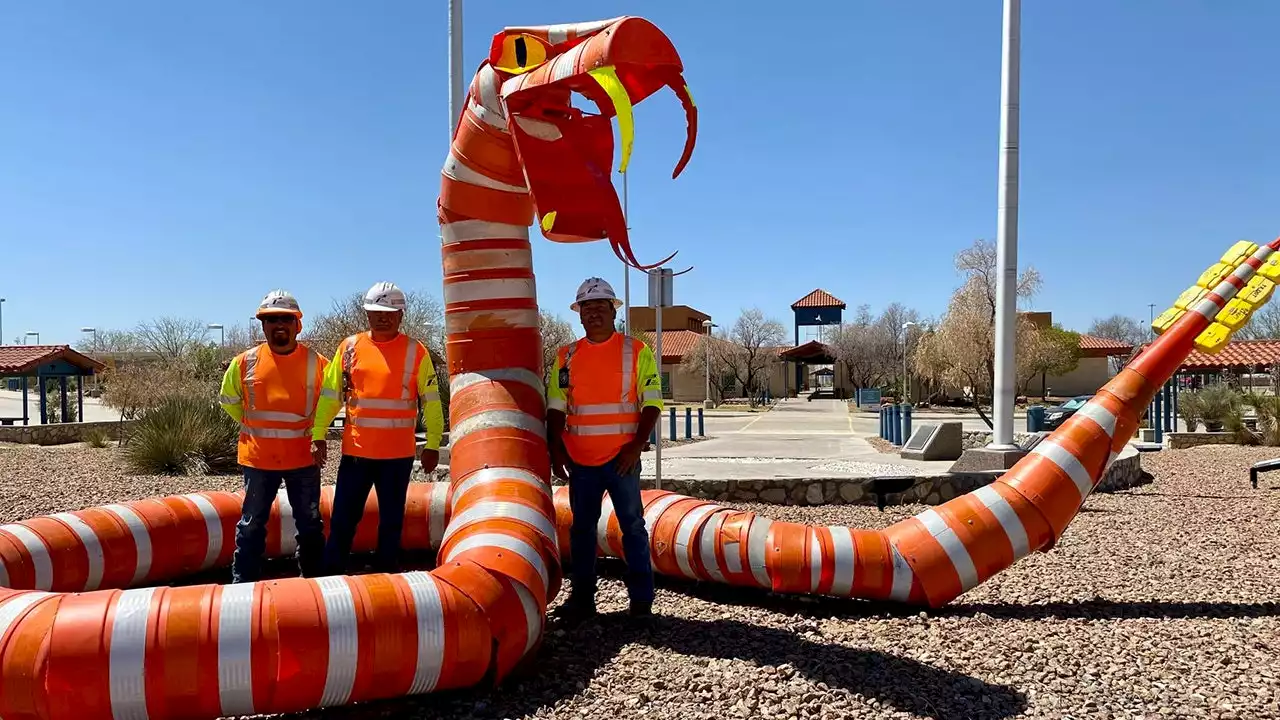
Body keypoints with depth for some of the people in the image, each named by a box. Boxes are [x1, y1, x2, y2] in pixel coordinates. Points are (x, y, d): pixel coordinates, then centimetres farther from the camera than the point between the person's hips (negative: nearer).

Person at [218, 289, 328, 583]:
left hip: (303, 457, 0)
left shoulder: (316, 363, -5)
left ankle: (313, 580, 24)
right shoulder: (245, 362, -3)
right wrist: (254, 427, 8)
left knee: (310, 525, 10)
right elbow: (228, 399, 13)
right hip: (258, 458, 0)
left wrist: (313, 431, 3)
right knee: (251, 525, 9)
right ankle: (242, 584, 20)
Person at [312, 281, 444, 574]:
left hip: (398, 453, -1)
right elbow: (330, 394, 8)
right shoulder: (349, 347, 4)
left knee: (391, 522, 10)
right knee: (343, 519, 6)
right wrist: (318, 435, 4)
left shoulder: (416, 352, -1)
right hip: (355, 450, 1)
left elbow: (431, 401, 1)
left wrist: (433, 445, 0)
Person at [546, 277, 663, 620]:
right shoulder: (566, 356, 7)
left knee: (632, 526, 1)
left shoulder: (637, 352, -1)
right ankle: (582, 597, 20)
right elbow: (556, 408, 8)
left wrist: (636, 446, -12)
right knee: (581, 528, 10)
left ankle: (641, 600, 10)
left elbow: (652, 403, -3)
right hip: (580, 460, 3)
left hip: (622, 458, -3)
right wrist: (556, 450, -1)